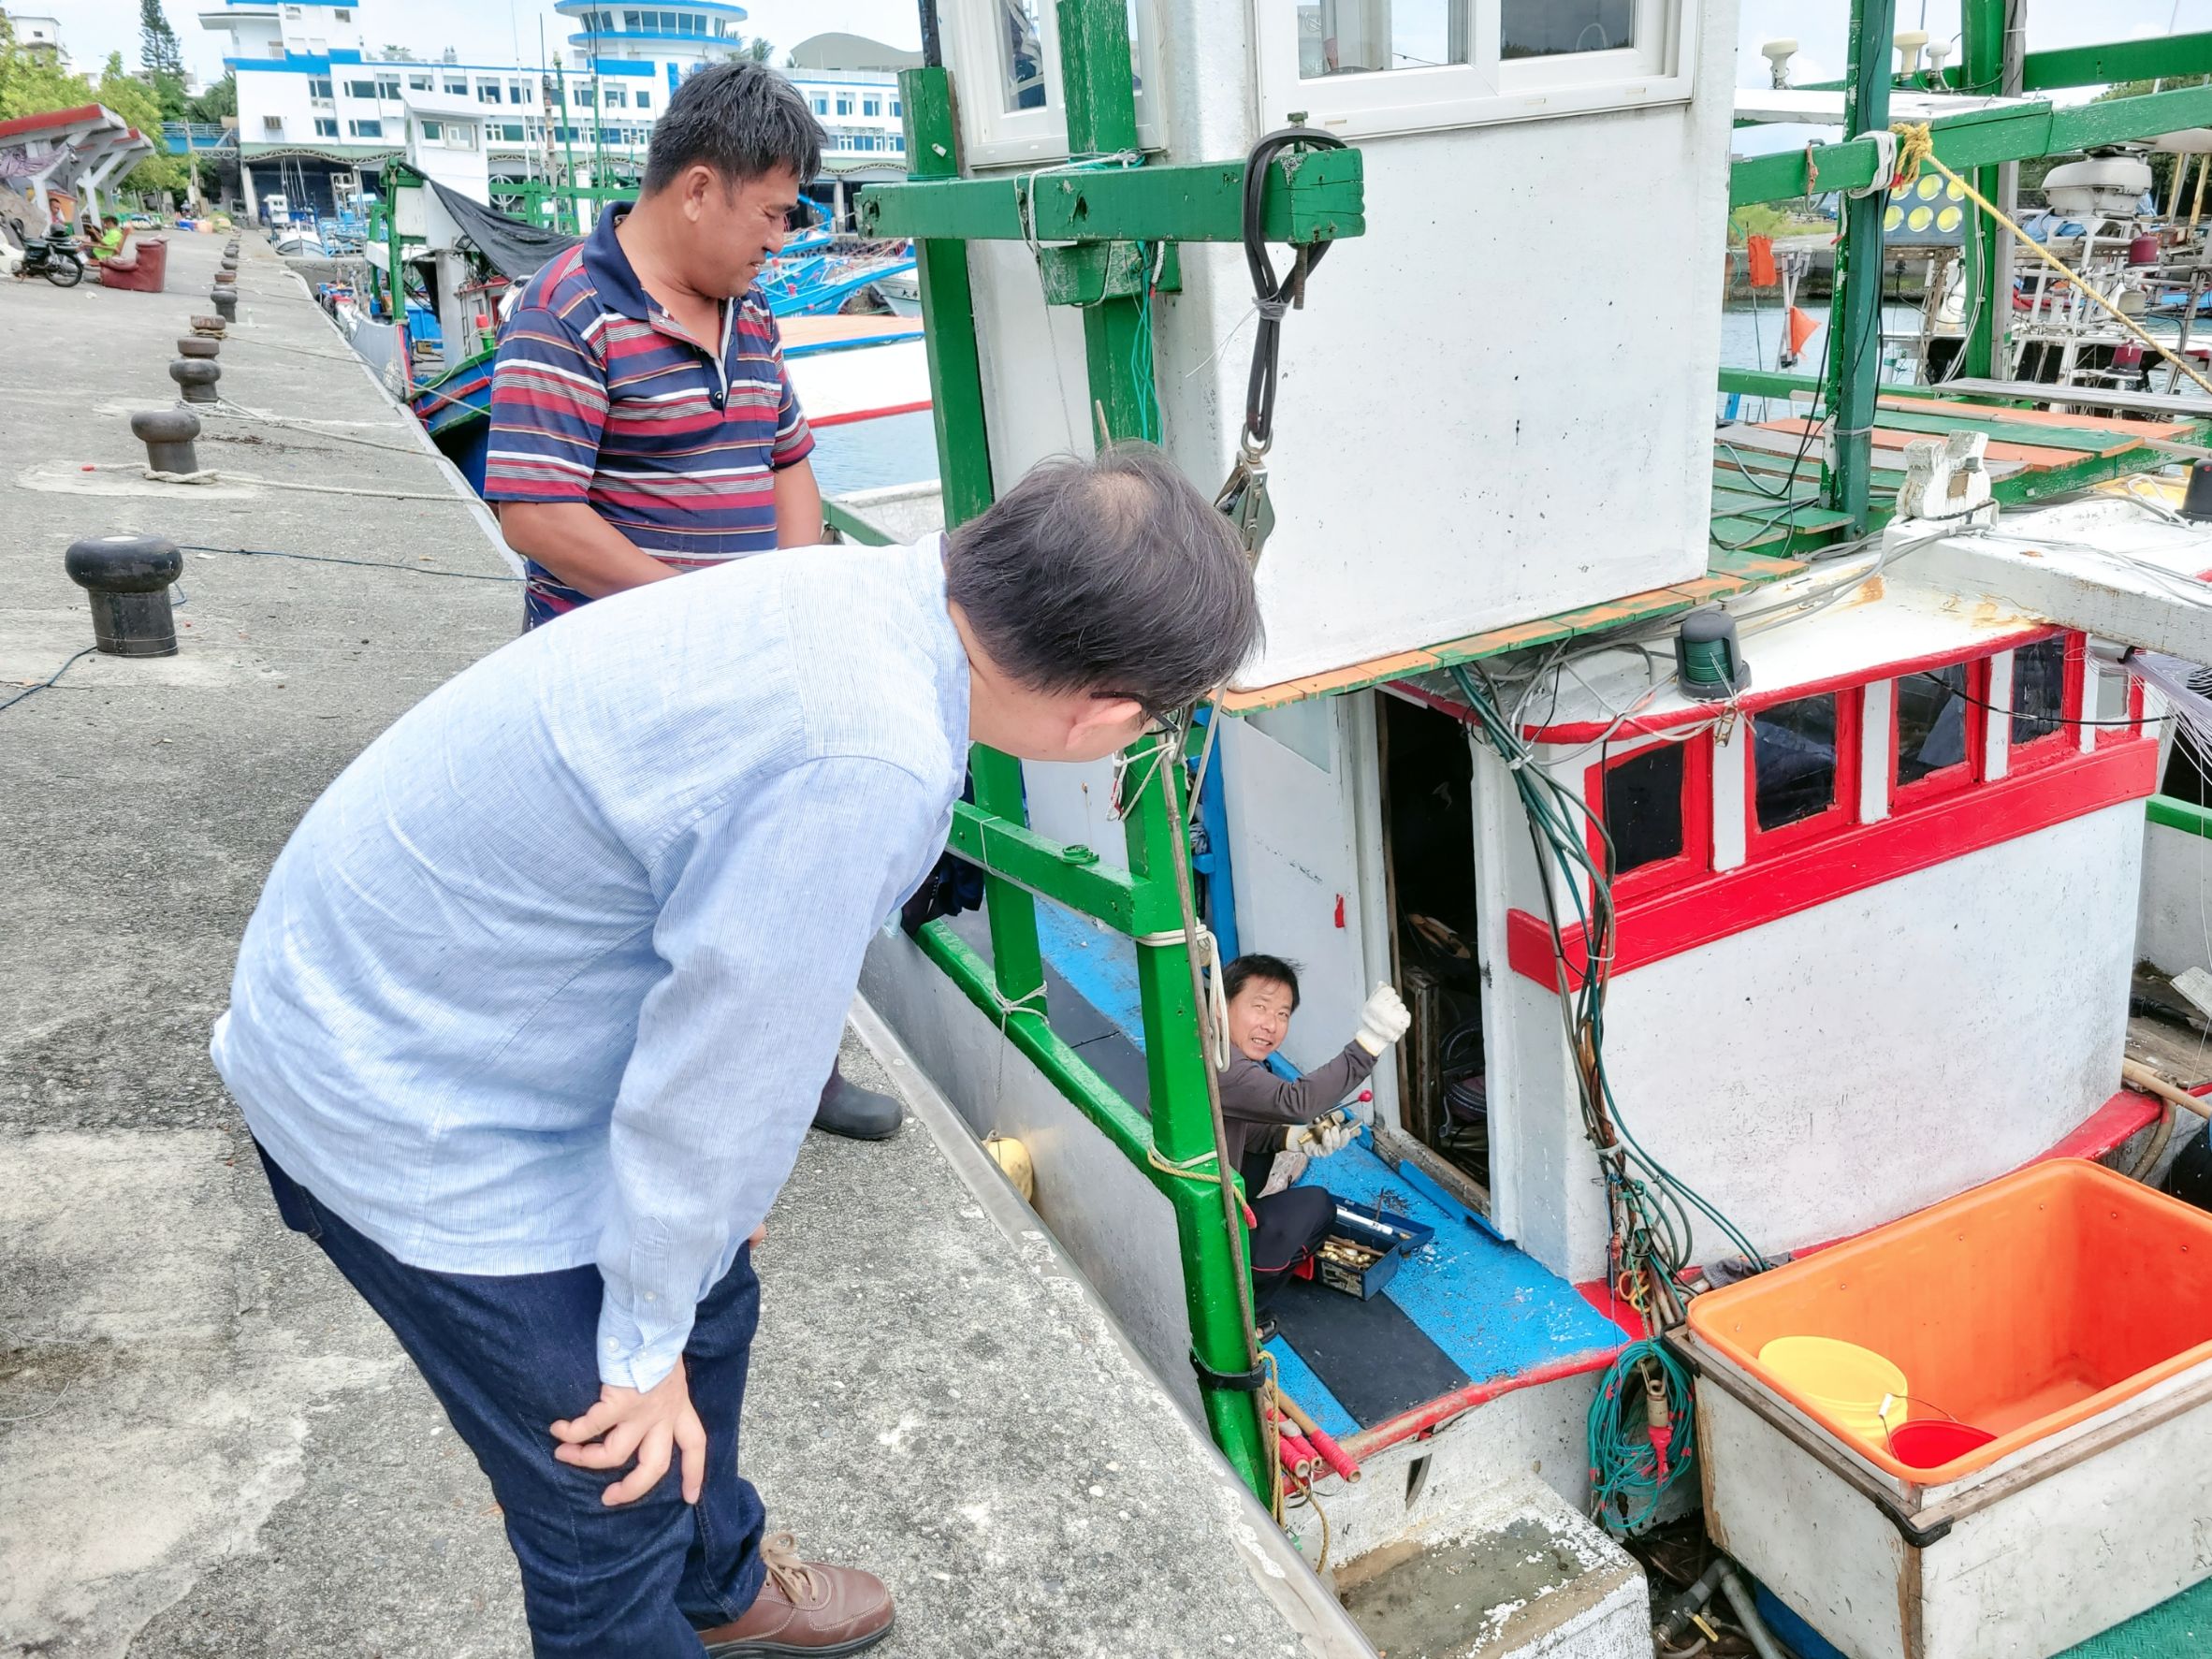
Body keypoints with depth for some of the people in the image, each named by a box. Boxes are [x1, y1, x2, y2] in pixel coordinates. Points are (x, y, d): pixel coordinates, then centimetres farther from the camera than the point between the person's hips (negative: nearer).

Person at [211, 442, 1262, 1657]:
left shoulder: (873, 588, -9)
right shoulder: (865, 767, -37)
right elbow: (724, 1074, -24)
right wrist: (641, 1350, -6)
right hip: (404, 1104, -9)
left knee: (708, 1303, 25)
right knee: (624, 1484, 6)